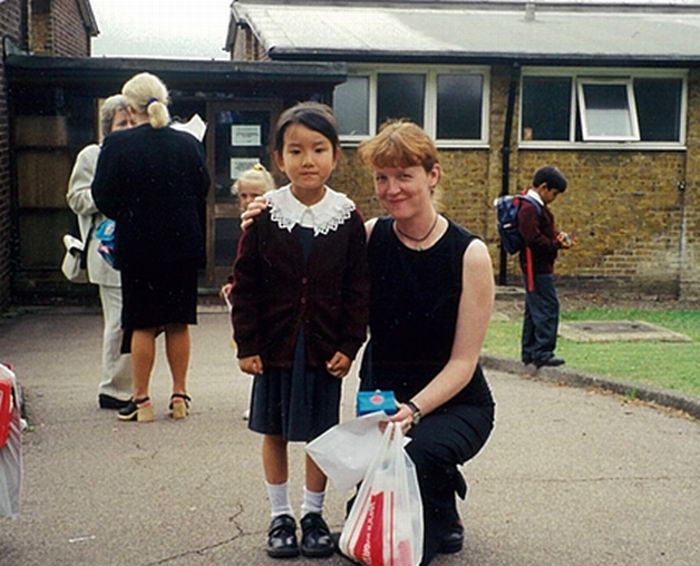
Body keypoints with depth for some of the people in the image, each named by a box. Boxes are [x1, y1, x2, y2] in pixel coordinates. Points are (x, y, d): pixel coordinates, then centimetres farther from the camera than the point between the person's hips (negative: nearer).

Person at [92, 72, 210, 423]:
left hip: (139, 246, -3)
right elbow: (203, 192, 5)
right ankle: (179, 396, 16)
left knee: (142, 324, 6)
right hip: (183, 245, 3)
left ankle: (141, 400, 10)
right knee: (179, 322, 11)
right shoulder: (188, 144, -2)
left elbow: (103, 199, -8)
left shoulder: (117, 145, -11)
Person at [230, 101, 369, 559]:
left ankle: (314, 514, 26)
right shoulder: (265, 215, -5)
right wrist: (246, 344, -5)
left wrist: (349, 345, -6)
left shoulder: (348, 218, -5)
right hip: (274, 344, 0)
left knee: (320, 433, 8)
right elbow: (245, 284, -2)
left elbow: (359, 288, -1)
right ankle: (280, 516, 25)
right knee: (274, 431, 11)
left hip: (324, 347, 0)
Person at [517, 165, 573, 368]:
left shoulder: (537, 206, 15)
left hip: (538, 267, 11)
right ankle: (542, 353, -6)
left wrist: (558, 235, 5)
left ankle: (529, 352, 20)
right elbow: (534, 239, -25)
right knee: (548, 308, -9)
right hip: (537, 267, -11)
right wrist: (558, 244, -15)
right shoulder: (529, 208, -18)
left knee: (535, 309, 14)